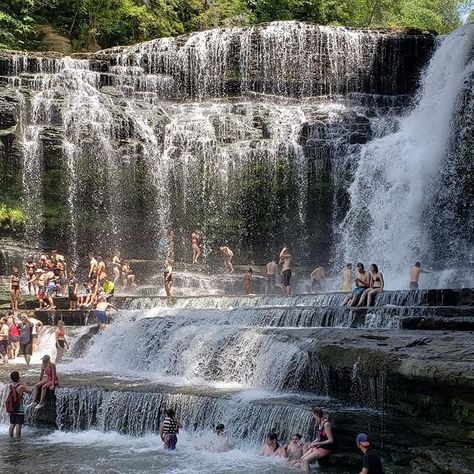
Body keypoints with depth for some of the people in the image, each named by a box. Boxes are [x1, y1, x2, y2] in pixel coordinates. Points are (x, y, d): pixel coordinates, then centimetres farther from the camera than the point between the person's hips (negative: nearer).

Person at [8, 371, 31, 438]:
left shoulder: (11, 386, 3)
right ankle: (17, 437, -5)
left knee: (12, 424, 13)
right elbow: (29, 391, -2)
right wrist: (23, 383, 1)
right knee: (18, 424, -4)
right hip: (19, 407, -7)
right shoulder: (21, 386, -15)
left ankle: (11, 437, 15)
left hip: (12, 407, 7)